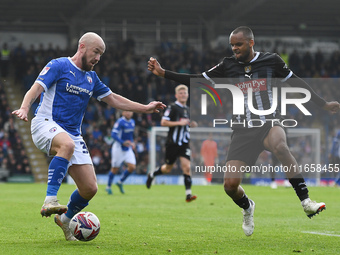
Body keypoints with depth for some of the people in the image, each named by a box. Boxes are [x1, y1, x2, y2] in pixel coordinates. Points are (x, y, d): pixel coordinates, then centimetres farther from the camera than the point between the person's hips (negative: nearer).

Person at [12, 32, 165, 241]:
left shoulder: (91, 77, 18)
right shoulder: (59, 66, -2)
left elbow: (113, 99, 28)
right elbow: (36, 89, -12)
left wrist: (145, 108, 24)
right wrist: (25, 108, -32)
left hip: (73, 134, 7)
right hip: (46, 123, -7)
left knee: (90, 188, -3)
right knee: (67, 144, -43)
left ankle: (65, 218, 25)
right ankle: (50, 200, -45)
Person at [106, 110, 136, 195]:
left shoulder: (132, 122, 8)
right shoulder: (120, 122, -16)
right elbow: (113, 134, -21)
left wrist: (132, 143, 6)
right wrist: (123, 142, -28)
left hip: (128, 149, 7)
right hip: (118, 148, -7)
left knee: (132, 167, -5)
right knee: (115, 169, 1)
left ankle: (120, 182, 17)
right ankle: (108, 187, 21)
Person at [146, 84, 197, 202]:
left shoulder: (187, 109, 14)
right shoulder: (172, 107, -9)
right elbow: (163, 122, -15)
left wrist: (191, 124, 7)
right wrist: (179, 123, -19)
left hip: (184, 143, 5)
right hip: (172, 143, -5)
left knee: (187, 167, -12)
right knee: (168, 168, 8)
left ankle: (188, 194, -15)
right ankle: (152, 175, 39)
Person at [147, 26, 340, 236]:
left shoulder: (271, 61, 0)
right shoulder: (228, 65, 4)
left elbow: (296, 83, 10)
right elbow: (198, 81, 8)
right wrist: (163, 73, 3)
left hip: (269, 124, -2)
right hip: (243, 131, 3)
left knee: (280, 146, -40)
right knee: (230, 185, -9)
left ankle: (306, 201, -35)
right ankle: (247, 208, 28)